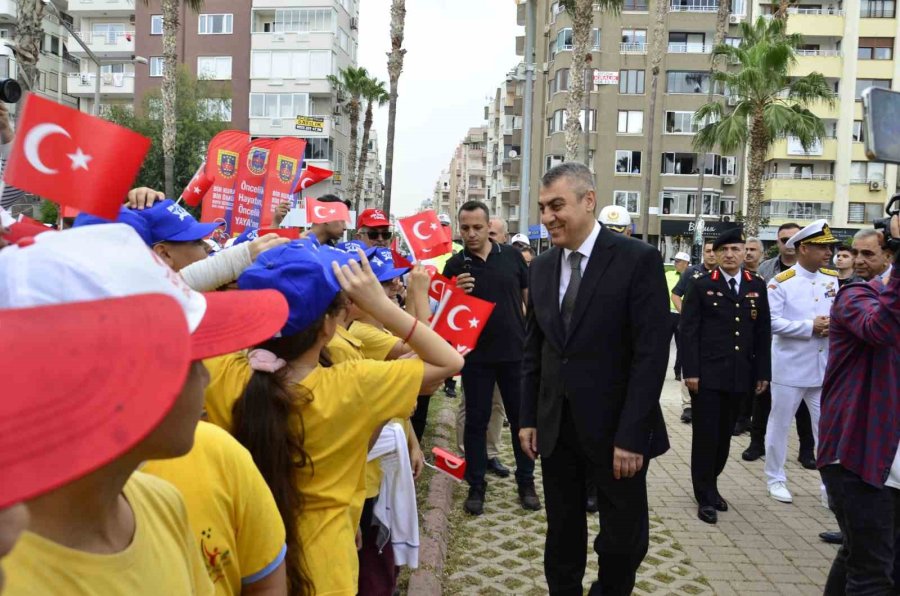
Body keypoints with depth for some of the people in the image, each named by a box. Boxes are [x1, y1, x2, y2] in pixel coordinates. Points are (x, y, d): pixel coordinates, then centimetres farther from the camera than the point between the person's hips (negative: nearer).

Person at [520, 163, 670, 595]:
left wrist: (631, 435, -18)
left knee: (623, 539, 11)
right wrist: (529, 418, 7)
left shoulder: (638, 260, -11)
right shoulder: (541, 267, 6)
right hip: (555, 426, 5)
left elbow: (651, 353, -15)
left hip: (615, 428, -4)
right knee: (562, 535, 15)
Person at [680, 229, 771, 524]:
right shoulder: (701, 285, -2)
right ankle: (705, 496, 15)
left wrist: (763, 372, 6)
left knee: (724, 434, 12)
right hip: (707, 374, -3)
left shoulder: (757, 286, 9)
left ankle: (710, 484, 30)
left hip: (740, 375, 4)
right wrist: (690, 371, -12)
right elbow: (688, 331, -6)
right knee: (706, 434, 2)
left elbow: (763, 332, 10)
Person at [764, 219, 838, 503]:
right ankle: (775, 479, 23)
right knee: (779, 425, 8)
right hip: (790, 368, -4)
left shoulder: (834, 279, 6)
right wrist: (810, 327, -20)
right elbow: (772, 322, -16)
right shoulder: (781, 282, -9)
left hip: (825, 368, 4)